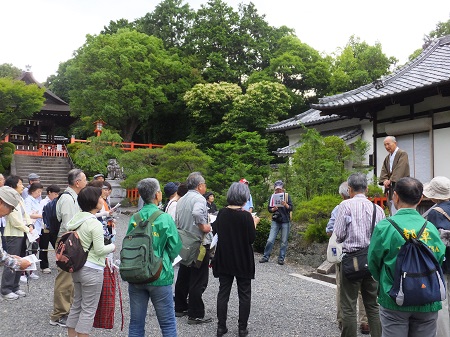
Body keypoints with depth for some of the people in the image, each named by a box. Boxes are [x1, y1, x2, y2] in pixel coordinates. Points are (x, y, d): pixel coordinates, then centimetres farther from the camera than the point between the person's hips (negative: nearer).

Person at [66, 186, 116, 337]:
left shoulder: (76, 219, 6)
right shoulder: (95, 224, -19)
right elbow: (100, 250, -19)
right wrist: (112, 247, -1)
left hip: (76, 267, 8)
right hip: (92, 270, -8)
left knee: (76, 304, 18)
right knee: (88, 309, 1)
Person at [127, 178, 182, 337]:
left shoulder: (134, 219, -4)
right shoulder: (165, 218, -12)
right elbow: (175, 248, -7)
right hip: (160, 277, -3)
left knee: (136, 323, 14)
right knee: (168, 323, 10)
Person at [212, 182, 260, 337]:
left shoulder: (222, 213, -4)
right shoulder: (246, 216, -17)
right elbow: (252, 238, -11)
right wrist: (254, 223, 3)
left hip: (224, 259, 4)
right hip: (243, 261, -4)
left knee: (223, 292, 12)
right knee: (244, 294, 9)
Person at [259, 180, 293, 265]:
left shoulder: (287, 195, -1)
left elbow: (291, 208, -7)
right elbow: (269, 208, 3)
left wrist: (286, 205, -27)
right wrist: (273, 209, -19)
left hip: (285, 221, 0)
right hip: (275, 221, 1)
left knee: (284, 241, 4)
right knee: (270, 240, -4)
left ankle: (281, 258, 13)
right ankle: (265, 257, 7)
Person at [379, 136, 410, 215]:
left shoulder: (402, 154, -6)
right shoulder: (387, 157, 18)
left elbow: (400, 170, -16)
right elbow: (383, 171, 10)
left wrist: (390, 180, -18)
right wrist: (385, 180, -8)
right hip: (391, 188, 8)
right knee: (392, 212, 6)